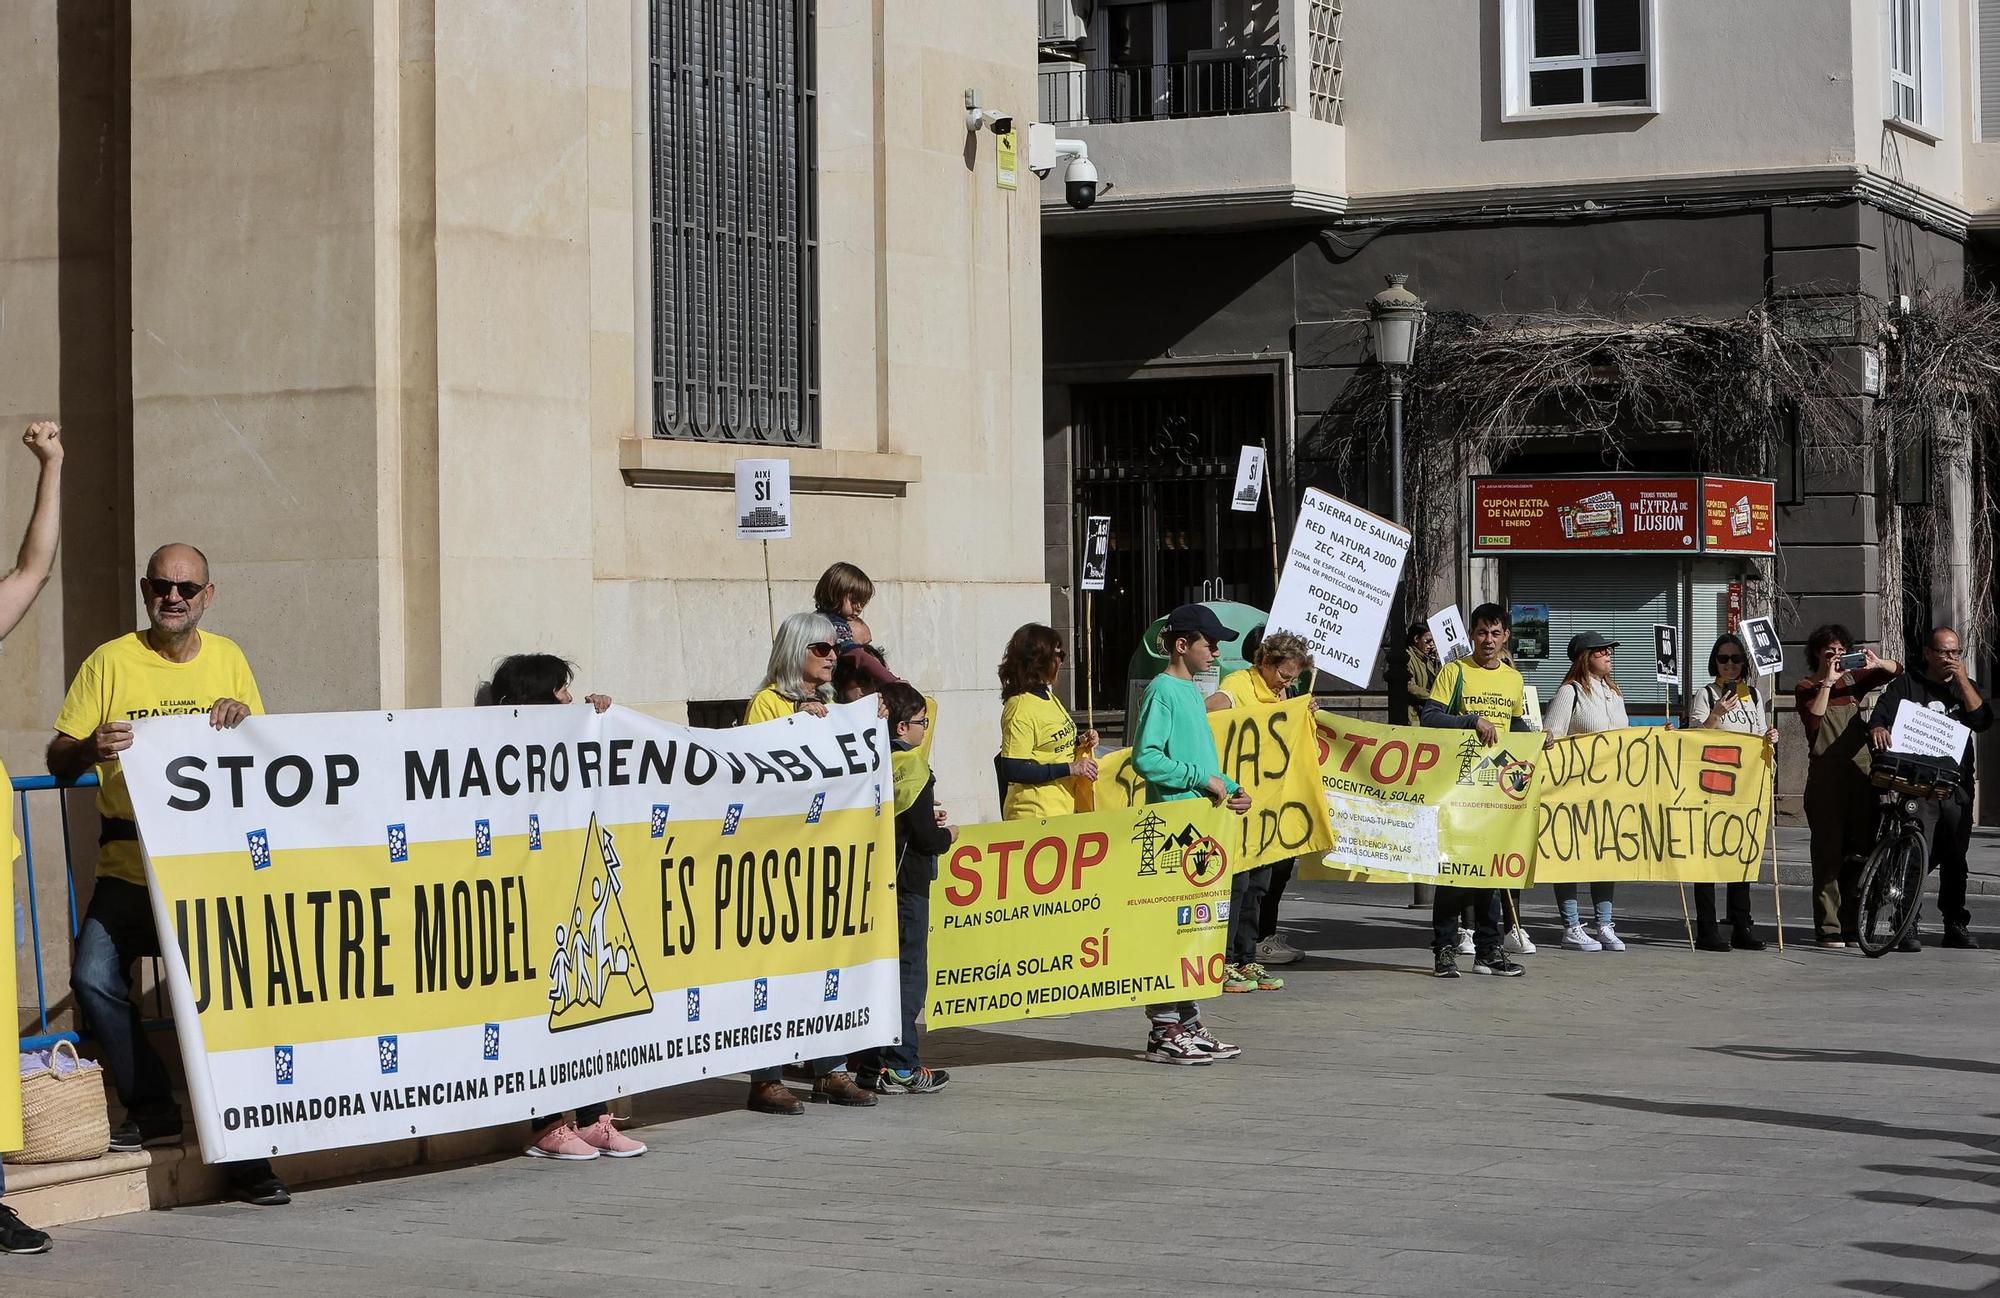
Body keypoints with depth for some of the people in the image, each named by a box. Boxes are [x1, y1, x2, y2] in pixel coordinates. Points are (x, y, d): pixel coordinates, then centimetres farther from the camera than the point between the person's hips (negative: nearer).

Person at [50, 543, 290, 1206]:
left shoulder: (227, 659, 10)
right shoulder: (110, 663, 1)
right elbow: (58, 761, 0)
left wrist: (243, 720, -6)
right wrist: (92, 746, -22)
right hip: (129, 866, -1)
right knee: (94, 979, -20)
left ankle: (243, 1156, 6)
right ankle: (153, 1112, -1)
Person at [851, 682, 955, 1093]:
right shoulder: (914, 771, -15)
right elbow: (924, 838, -16)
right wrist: (948, 835, 4)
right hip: (907, 883, -8)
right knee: (908, 974, -3)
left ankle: (870, 1061, 18)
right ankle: (900, 1067, -2)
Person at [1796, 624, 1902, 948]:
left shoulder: (1854, 679, 15)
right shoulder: (1807, 687, 4)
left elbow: (1896, 671, 11)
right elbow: (1812, 718, -14)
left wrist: (1877, 664, -8)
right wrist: (1827, 681, -15)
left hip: (1860, 772, 4)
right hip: (1826, 775, -4)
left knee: (1860, 851, 3)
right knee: (1829, 851, -6)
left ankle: (1851, 924, 9)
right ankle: (1829, 928, -6)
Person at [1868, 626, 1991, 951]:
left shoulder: (1967, 687, 16)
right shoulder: (1907, 685, 8)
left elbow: (1982, 721, -1)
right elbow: (1880, 714, -5)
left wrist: (1962, 680, -6)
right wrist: (1878, 729, -29)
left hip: (1957, 787, 3)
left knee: (1955, 860, 9)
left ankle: (1956, 926, 18)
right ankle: (1907, 927, -11)